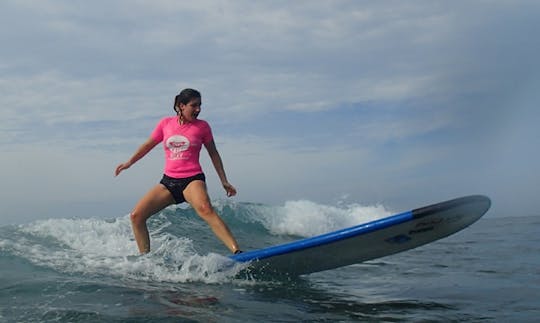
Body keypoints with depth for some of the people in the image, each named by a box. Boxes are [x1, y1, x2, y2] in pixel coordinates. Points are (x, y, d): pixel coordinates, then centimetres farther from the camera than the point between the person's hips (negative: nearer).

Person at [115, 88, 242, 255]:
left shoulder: (202, 126, 2)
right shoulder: (166, 123, 7)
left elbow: (213, 154, 11)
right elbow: (148, 145, 22)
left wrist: (224, 181, 9)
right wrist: (129, 162, 23)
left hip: (192, 180, -4)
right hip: (168, 181, 4)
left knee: (205, 209, -35)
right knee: (136, 216, -5)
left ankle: (237, 252, -44)